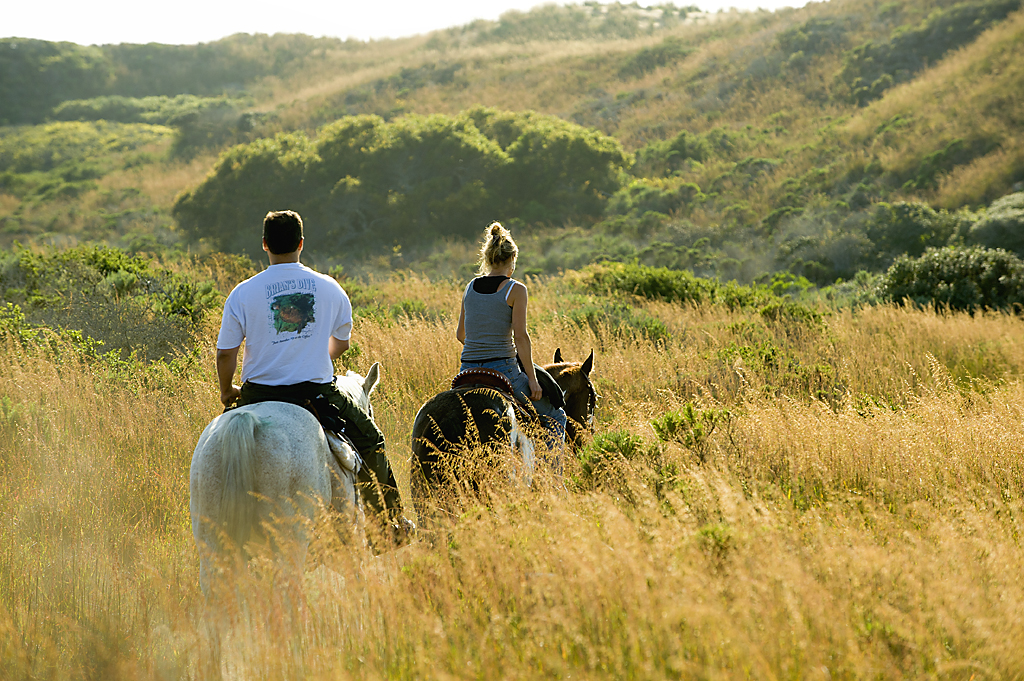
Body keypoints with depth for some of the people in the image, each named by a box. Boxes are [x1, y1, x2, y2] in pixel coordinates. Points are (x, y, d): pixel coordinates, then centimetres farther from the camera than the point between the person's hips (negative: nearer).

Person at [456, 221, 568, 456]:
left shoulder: (471, 287, 10)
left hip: (468, 371, 5)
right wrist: (532, 380, -9)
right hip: (502, 370, -5)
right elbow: (520, 336, -12)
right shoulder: (516, 290, -6)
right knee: (554, 416, 12)